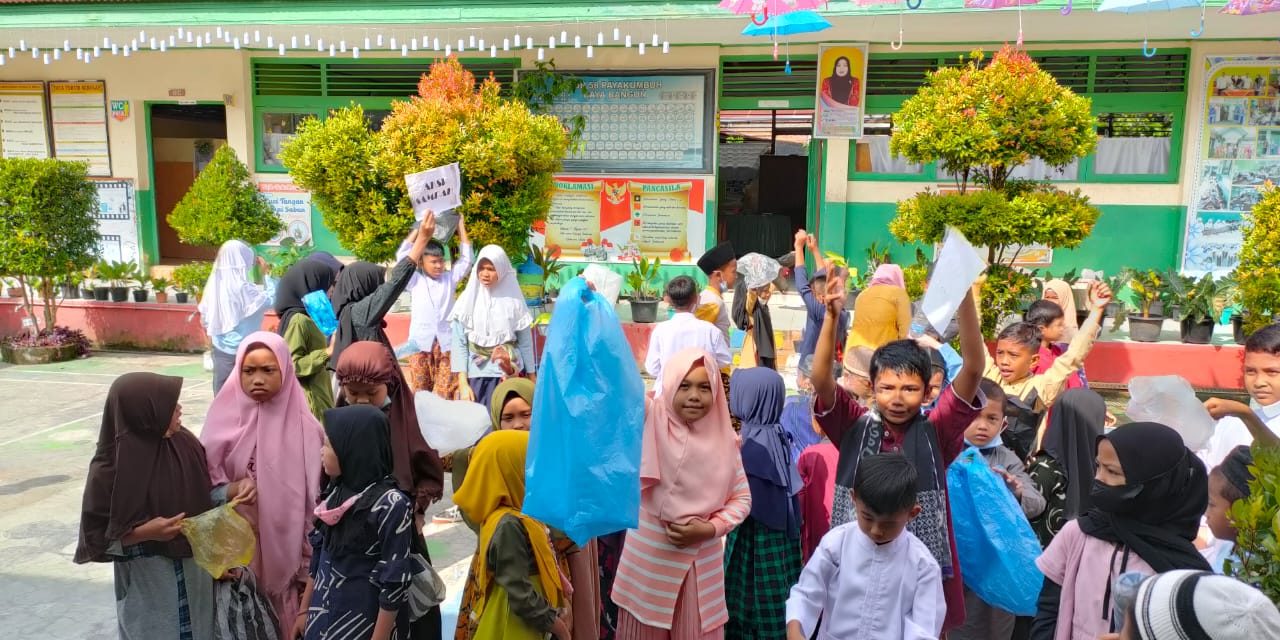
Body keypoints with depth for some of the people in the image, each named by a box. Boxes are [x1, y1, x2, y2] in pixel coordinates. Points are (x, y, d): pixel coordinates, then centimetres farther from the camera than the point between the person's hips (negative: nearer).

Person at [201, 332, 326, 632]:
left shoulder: (302, 426, -9)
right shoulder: (224, 420, -4)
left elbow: (315, 497, -5)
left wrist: (311, 565, -4)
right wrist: (231, 492, -19)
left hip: (287, 546, -1)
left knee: (289, 618, 9)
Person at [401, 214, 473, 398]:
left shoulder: (449, 278, 10)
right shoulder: (416, 281, 7)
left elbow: (466, 260, 6)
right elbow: (403, 256, -1)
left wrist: (461, 227, 4)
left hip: (446, 343, 0)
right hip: (420, 344, 0)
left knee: (446, 394, -3)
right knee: (420, 391, 5)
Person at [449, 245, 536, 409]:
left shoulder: (514, 302, 0)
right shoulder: (468, 300, 2)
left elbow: (525, 343, 6)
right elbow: (459, 344, 1)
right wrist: (462, 383, -5)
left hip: (509, 377, -1)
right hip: (476, 378, 1)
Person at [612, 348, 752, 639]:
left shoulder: (724, 438, -1)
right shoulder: (649, 419, -8)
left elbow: (742, 498, 6)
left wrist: (711, 528, -9)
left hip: (702, 561, 2)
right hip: (648, 559, -2)